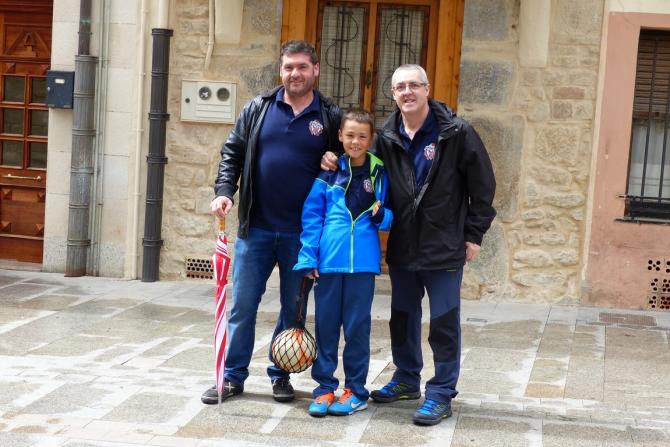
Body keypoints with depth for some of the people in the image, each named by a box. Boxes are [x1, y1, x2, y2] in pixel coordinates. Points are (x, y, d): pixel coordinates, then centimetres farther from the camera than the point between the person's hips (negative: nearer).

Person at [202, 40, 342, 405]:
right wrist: (224, 191, -6)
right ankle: (233, 376, 15)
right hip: (256, 227, 1)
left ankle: (281, 375, 23)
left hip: (302, 233, -1)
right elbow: (232, 153, 9)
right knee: (242, 305, 4)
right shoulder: (258, 109, 6)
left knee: (293, 308, 9)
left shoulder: (331, 117, 2)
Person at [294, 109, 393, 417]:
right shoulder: (329, 172, 3)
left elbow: (388, 219, 10)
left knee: (357, 325, 5)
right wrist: (308, 258, -5)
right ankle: (325, 387, 17)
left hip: (362, 262, 0)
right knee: (326, 325, 7)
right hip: (328, 260, 1)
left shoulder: (379, 174, 4)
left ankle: (355, 390, 15)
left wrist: (380, 214, -13)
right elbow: (312, 216, 1)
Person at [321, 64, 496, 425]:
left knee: (444, 322, 1)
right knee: (403, 317, 16)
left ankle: (441, 393, 10)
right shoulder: (387, 138, 4)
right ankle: (407, 379, 33)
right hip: (402, 246, 5)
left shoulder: (456, 133, -8)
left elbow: (482, 184, -5)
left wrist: (473, 234, -6)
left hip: (444, 246, -5)